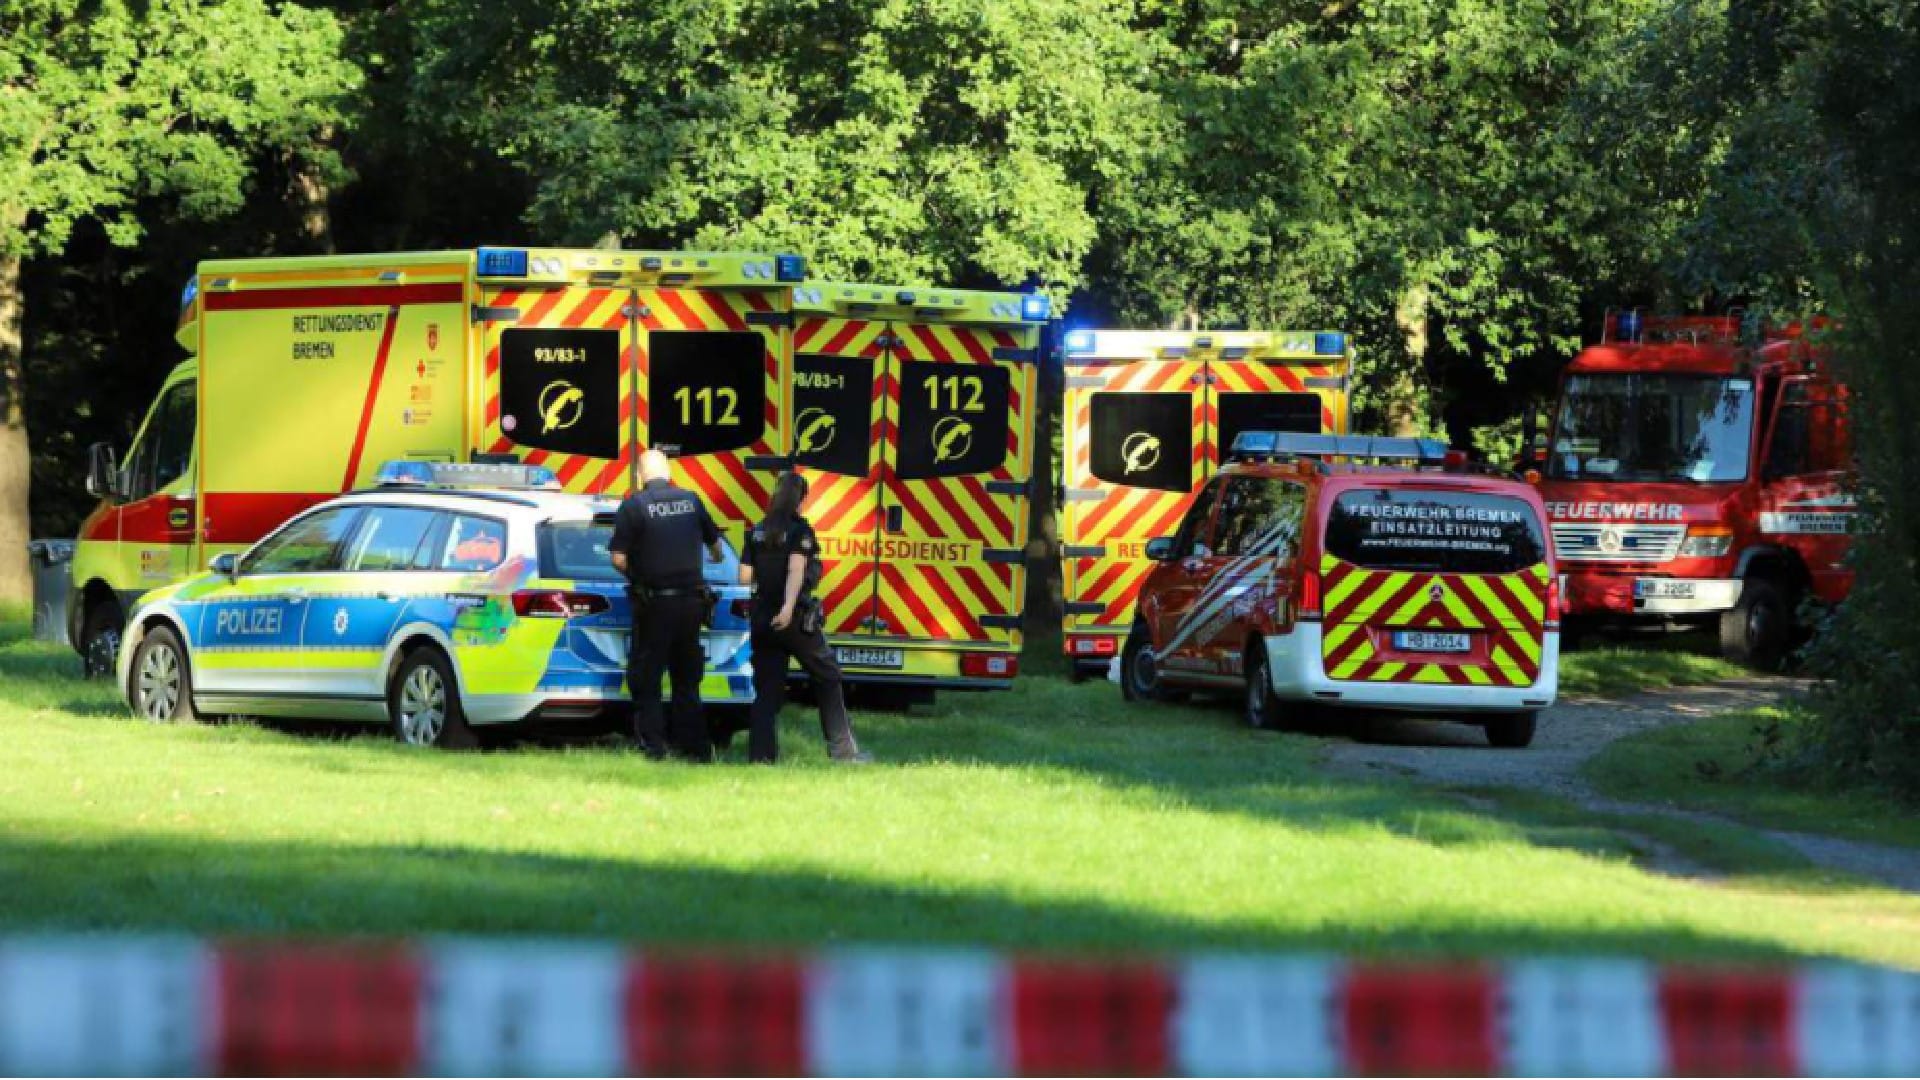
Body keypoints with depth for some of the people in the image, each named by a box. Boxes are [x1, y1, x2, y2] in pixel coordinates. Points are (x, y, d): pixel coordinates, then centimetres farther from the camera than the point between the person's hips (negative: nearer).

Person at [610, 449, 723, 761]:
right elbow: (713, 541, 19)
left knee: (645, 678, 3)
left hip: (654, 603, -5)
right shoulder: (691, 500, 4)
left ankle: (652, 745, -3)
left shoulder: (634, 505, -10)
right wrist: (717, 559, 43)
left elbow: (618, 558, -15)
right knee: (687, 679, 15)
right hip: (691, 601, 5)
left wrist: (633, 575, 7)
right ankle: (695, 745, 16)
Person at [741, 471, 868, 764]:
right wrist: (789, 606, -33)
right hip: (795, 619, -5)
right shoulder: (800, 530, -8)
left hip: (762, 619, 5)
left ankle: (760, 752, -2)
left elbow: (745, 577, 7)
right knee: (828, 678, 8)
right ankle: (842, 750, 8)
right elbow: (796, 569, -22)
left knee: (767, 687, 7)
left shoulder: (757, 532, 8)